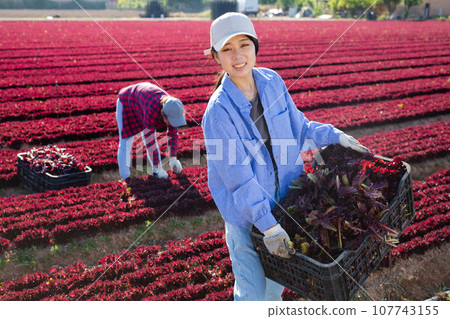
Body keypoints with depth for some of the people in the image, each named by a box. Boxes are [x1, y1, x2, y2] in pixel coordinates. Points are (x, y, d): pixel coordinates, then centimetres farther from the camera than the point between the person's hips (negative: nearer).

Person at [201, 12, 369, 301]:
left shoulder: (272, 82, -7)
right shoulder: (218, 111, -25)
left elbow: (298, 128, 9)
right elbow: (238, 177, -25)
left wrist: (337, 137, 4)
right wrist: (267, 225, -27)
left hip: (282, 199, 6)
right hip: (244, 211, -5)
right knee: (252, 289, 7)